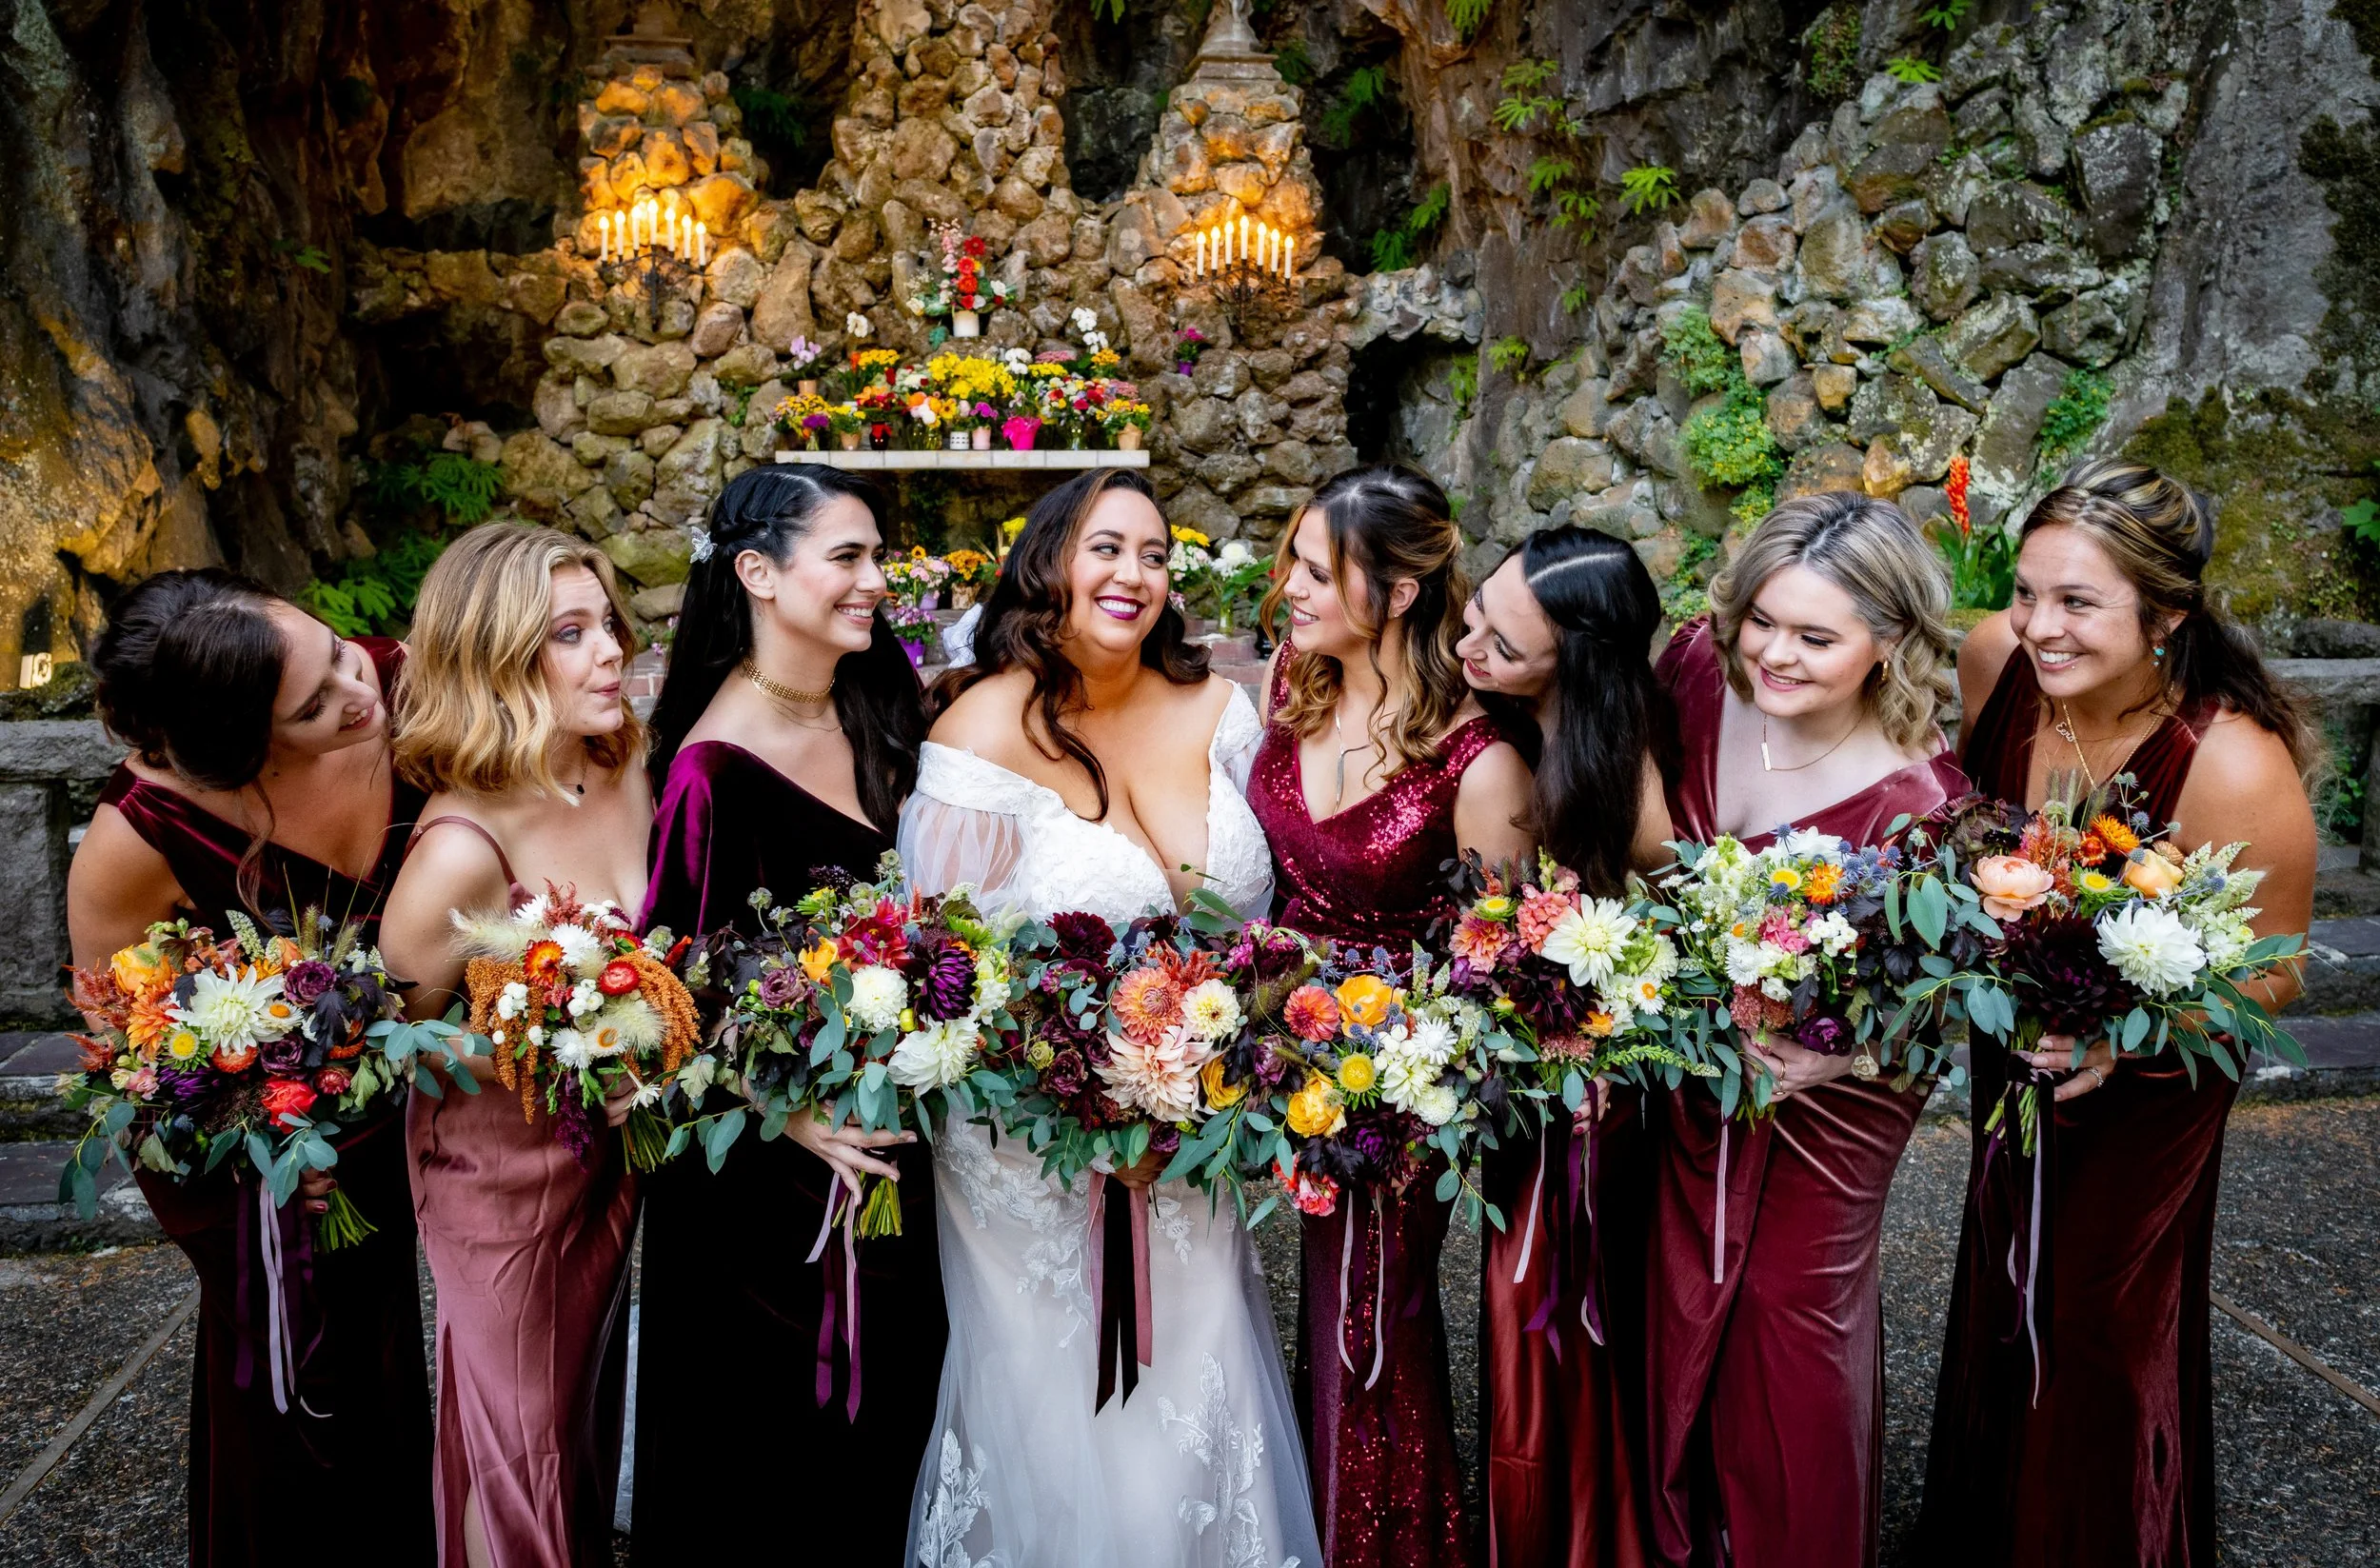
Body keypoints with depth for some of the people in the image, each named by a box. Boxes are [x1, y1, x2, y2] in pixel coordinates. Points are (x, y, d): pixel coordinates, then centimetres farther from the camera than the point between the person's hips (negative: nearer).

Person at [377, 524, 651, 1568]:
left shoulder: (628, 777, -11)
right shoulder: (464, 847, -30)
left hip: (611, 1160, 6)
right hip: (502, 1173, -6)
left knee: (590, 1393, 28)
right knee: (518, 1427, 16)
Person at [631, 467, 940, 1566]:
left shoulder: (878, 703, -1)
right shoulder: (717, 765, -22)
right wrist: (789, 1113, -21)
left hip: (887, 1127, 7)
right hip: (771, 1161, -6)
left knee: (891, 1394, 23)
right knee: (780, 1425, 14)